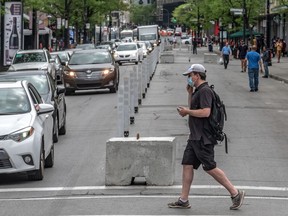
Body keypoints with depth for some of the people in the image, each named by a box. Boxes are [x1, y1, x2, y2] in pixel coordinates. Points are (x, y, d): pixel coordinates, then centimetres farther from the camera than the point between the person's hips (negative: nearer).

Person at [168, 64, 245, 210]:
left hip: (203, 139, -11)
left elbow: (205, 112, -25)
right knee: (187, 165, 6)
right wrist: (190, 93, 18)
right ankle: (183, 200, 8)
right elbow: (193, 108, 29)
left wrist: (187, 111, -14)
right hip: (195, 137, 11)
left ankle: (235, 193, -2)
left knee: (210, 168, -9)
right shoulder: (198, 91, 18)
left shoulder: (205, 91, -15)